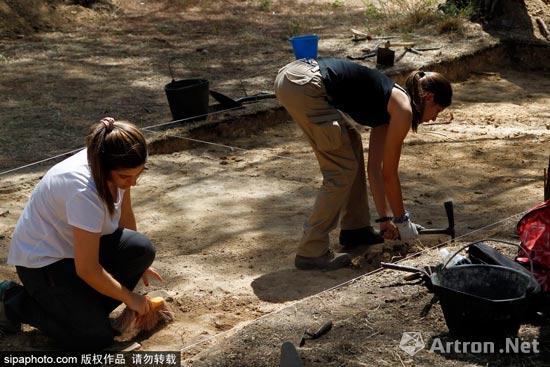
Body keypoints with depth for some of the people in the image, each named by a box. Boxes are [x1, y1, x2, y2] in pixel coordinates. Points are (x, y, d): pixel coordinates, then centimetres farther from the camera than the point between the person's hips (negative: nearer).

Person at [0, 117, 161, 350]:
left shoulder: (117, 170, -14)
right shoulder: (84, 190, -36)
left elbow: (125, 217, 6)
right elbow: (87, 270, -30)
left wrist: (138, 265, 14)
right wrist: (129, 297, -16)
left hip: (76, 244, 8)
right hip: (40, 261, -7)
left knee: (142, 250, -18)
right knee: (97, 337, -14)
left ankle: (87, 307, 5)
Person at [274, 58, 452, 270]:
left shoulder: (387, 105, 24)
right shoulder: (403, 109, 0)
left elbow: (375, 167, 26)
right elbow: (389, 174, 5)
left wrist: (384, 218, 28)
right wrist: (402, 221, 18)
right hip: (303, 84, -10)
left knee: (352, 147, 21)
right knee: (343, 170, -1)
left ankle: (355, 229, 30)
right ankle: (311, 252, 3)